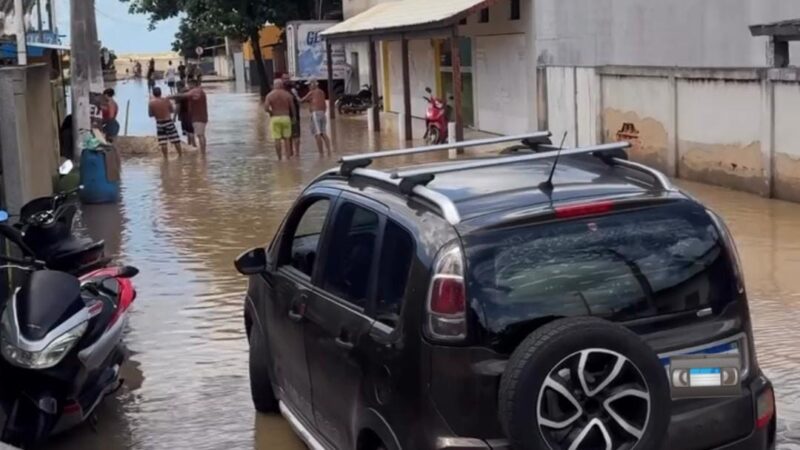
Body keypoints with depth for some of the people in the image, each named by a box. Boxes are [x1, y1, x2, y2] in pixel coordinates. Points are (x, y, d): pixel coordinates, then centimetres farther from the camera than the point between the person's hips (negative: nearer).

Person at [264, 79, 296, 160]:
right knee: (287, 138, 8)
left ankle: (280, 158, 2)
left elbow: (266, 108, -11)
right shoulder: (288, 95, 1)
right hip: (286, 117, 1)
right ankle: (288, 157, 6)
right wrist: (292, 117, 15)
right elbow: (292, 108, 2)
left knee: (277, 139, 2)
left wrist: (272, 113, 7)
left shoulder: (270, 95, -2)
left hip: (275, 118, -1)